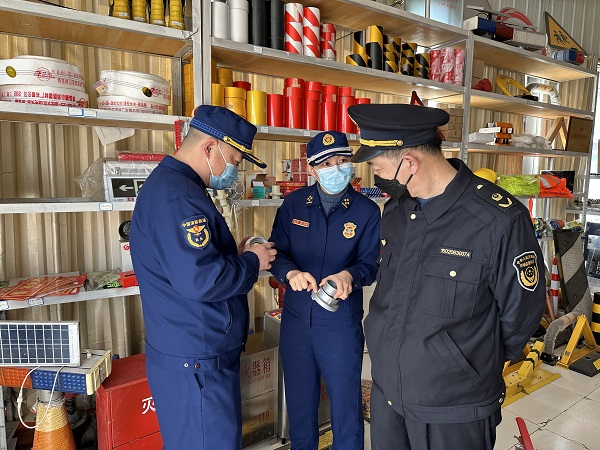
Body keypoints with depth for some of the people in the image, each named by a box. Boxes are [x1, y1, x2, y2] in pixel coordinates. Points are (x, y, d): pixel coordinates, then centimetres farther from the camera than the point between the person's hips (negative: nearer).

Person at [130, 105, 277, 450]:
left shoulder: (172, 185, 13)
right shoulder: (177, 197, -23)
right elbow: (200, 280, -30)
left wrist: (235, 254, 9)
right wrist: (252, 263, -14)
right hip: (196, 364, -10)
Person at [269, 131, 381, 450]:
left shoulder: (367, 211, -6)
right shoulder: (294, 203, -1)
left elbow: (370, 264, -6)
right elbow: (277, 251, -2)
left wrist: (349, 276, -28)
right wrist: (291, 273, -24)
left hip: (341, 320, -2)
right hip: (296, 318, 3)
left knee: (345, 398, 12)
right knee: (299, 398, 21)